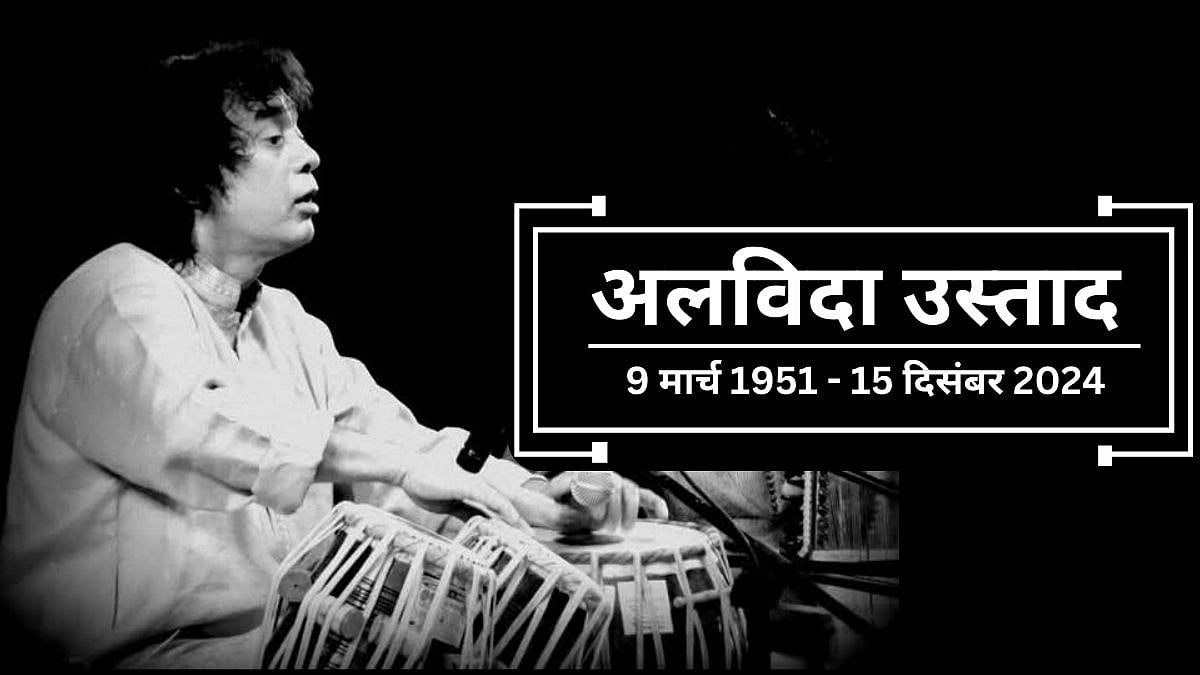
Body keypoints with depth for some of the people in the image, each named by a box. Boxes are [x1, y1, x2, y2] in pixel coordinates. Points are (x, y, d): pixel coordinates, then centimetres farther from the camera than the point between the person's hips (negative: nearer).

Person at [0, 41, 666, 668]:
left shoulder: (286, 320, 17)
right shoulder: (119, 298, -10)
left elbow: (376, 424, 6)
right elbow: (192, 424, -29)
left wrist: (535, 496, -12)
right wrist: (406, 461, -36)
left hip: (296, 625, 8)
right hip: (145, 648, -8)